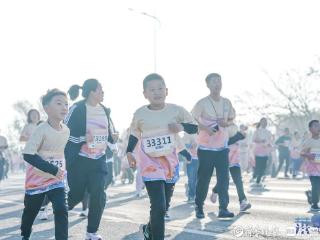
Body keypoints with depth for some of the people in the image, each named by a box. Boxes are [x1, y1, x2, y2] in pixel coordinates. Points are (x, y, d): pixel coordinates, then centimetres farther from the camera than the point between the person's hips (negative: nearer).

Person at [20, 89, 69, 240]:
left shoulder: (66, 130, -3)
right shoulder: (41, 130, -22)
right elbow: (28, 155, -27)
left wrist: (61, 169, 11)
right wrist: (53, 170, -29)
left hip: (57, 179, 4)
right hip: (37, 180, -4)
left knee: (61, 210, -14)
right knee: (30, 212, 15)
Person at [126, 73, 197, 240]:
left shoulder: (176, 110, -5)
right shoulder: (140, 114, -5)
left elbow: (195, 128, 2)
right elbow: (134, 134, 10)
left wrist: (182, 126, -17)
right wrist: (129, 152, -2)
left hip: (170, 161, 3)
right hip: (150, 162, -3)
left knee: (165, 206, 16)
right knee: (158, 206, -16)